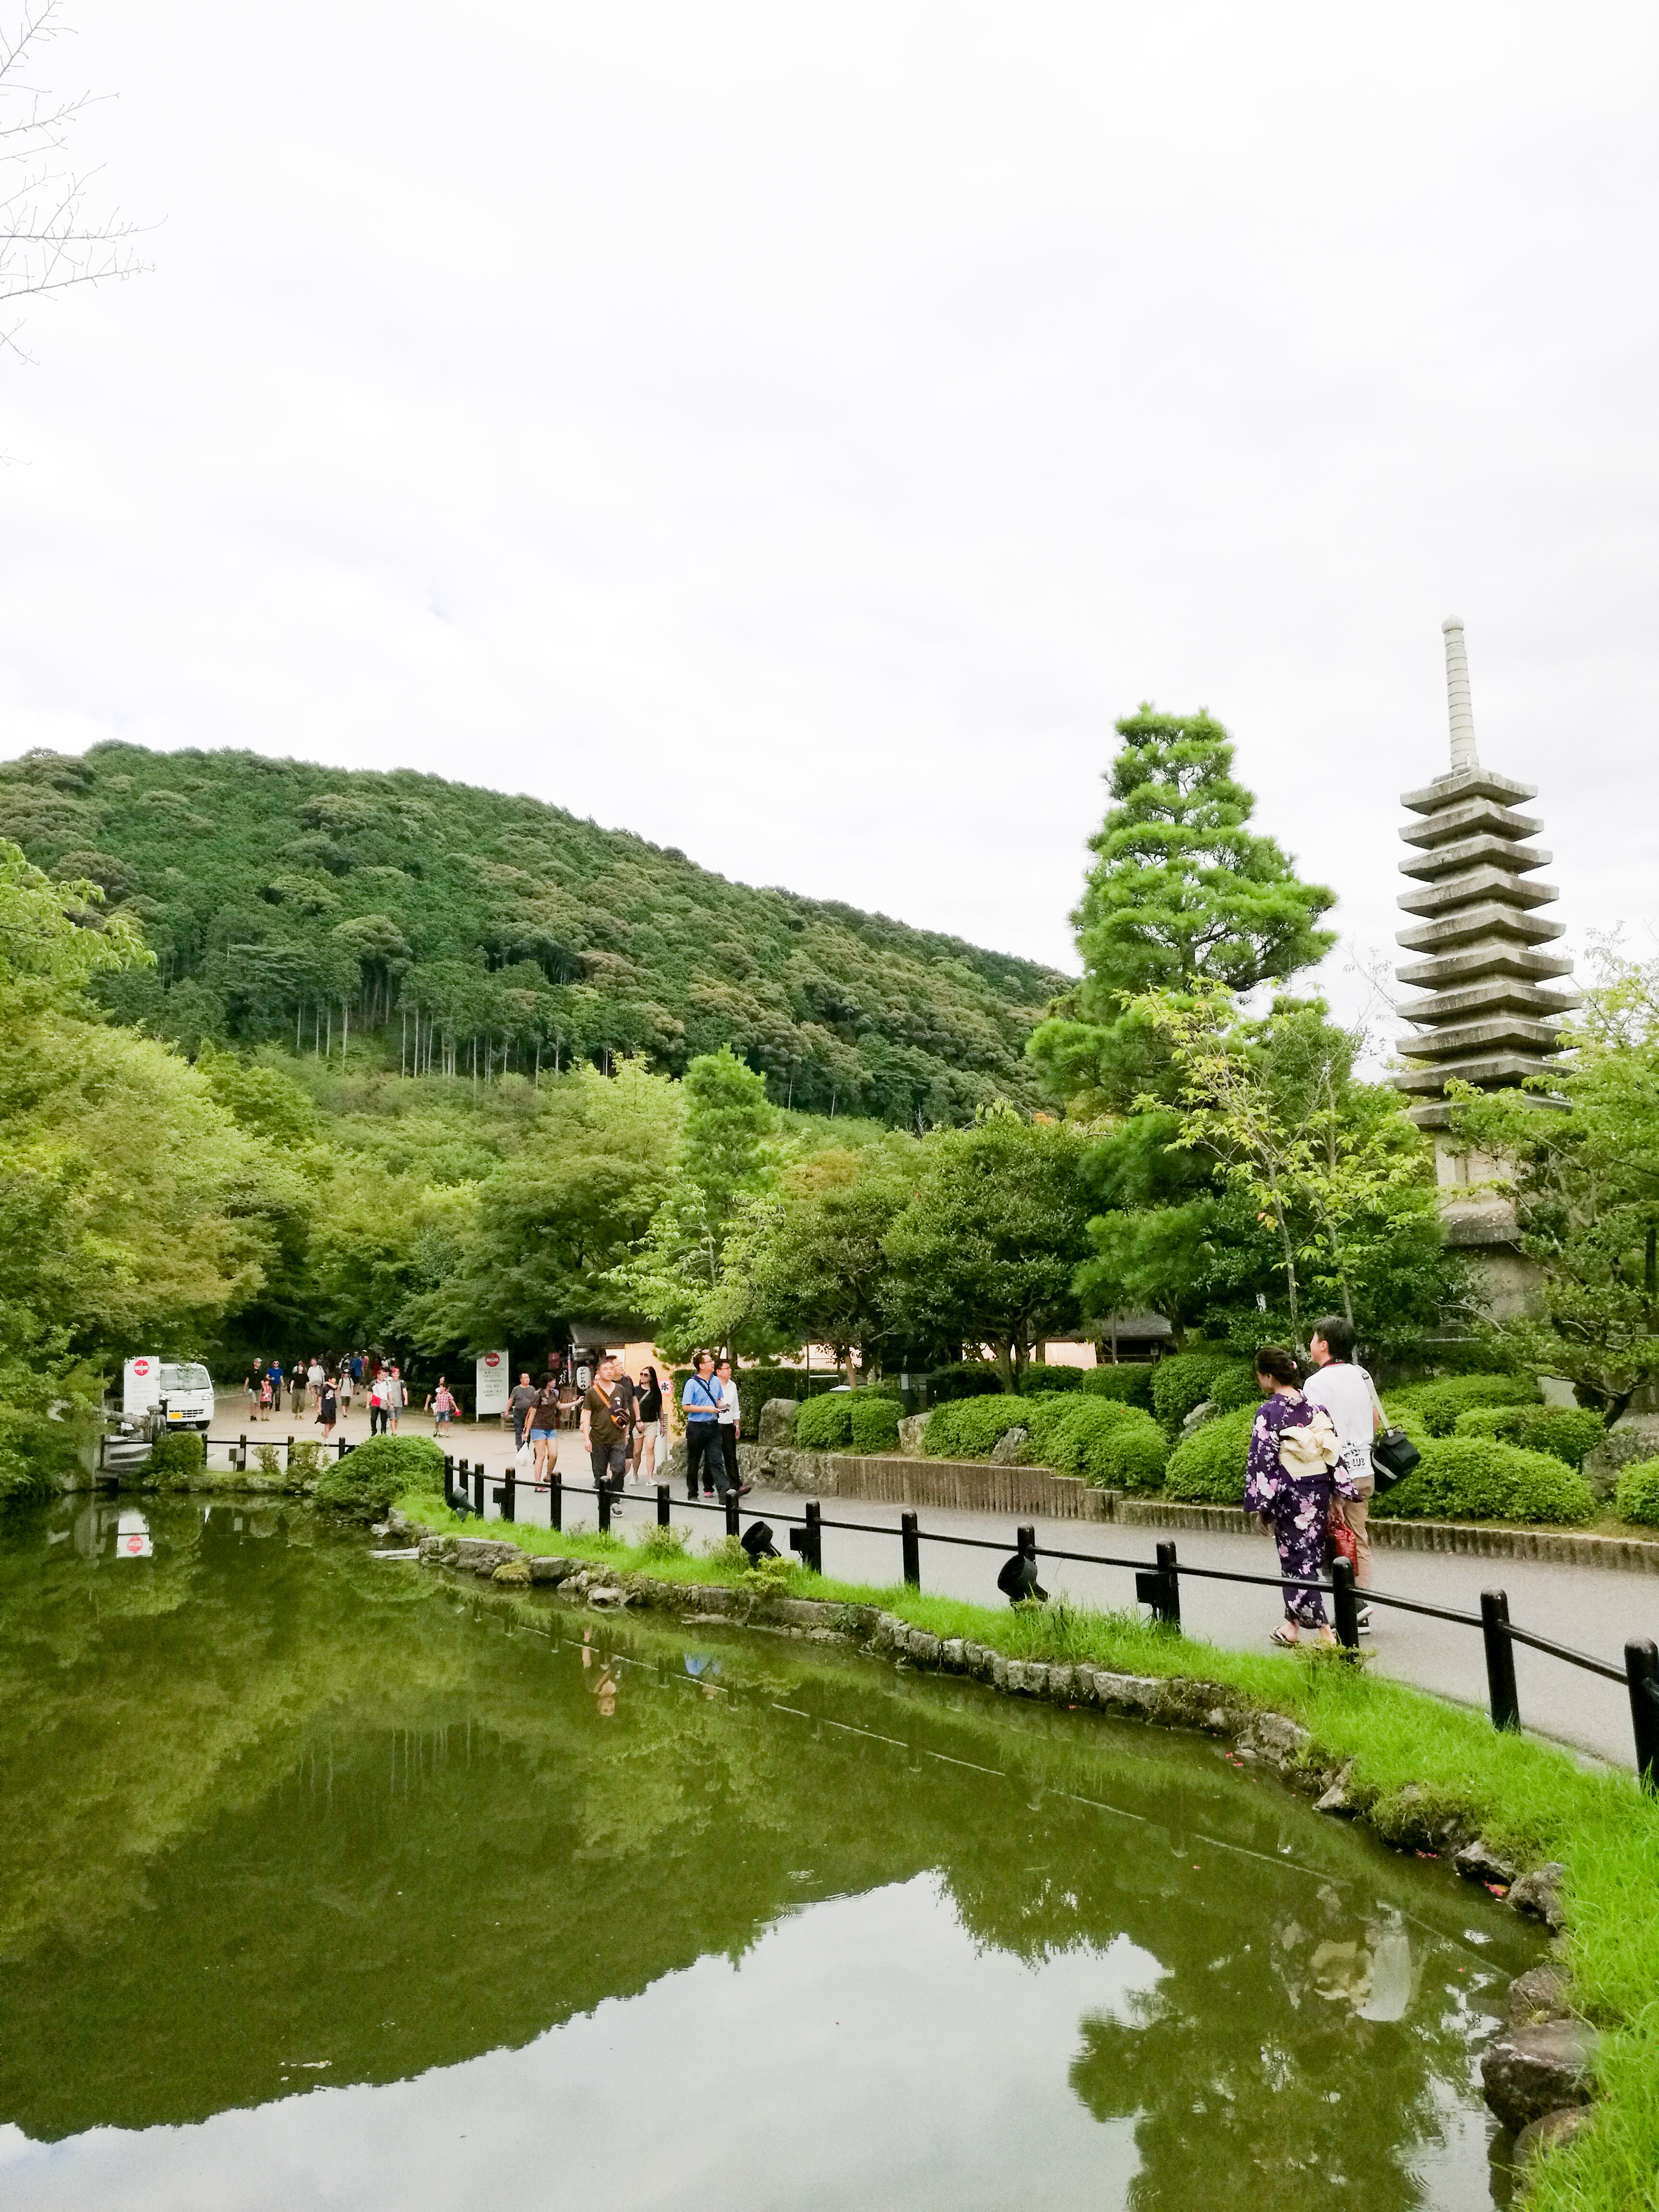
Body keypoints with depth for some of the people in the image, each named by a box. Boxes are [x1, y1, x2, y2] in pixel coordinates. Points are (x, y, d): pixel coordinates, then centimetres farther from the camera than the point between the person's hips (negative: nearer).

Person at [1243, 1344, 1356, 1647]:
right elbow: (1333, 1452, 5)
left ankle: (1325, 1632, -2)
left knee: (1297, 1560, 2)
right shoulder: (1316, 1408, 3)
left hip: (1289, 1495, -7)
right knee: (1311, 1554, 15)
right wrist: (1339, 1494, 11)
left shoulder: (1269, 1413, -14)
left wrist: (1262, 1507, -9)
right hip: (1319, 1492, 7)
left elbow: (1261, 1461, -14)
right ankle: (1292, 1624, 25)